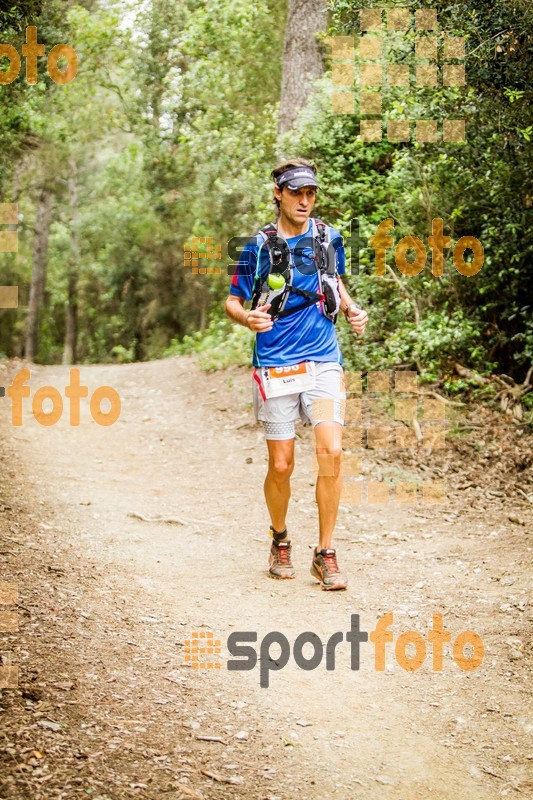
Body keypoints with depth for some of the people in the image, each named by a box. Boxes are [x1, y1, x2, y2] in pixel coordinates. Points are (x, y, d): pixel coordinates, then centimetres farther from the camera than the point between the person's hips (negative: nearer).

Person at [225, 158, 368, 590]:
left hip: (324, 362, 1)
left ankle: (326, 553, -3)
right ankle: (280, 539, 30)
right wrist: (247, 317, -17)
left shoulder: (329, 238, 7)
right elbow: (233, 302, 6)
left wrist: (352, 308, 5)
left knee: (331, 452, -15)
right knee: (281, 466, 2)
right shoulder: (258, 246, 0)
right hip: (275, 366, -1)